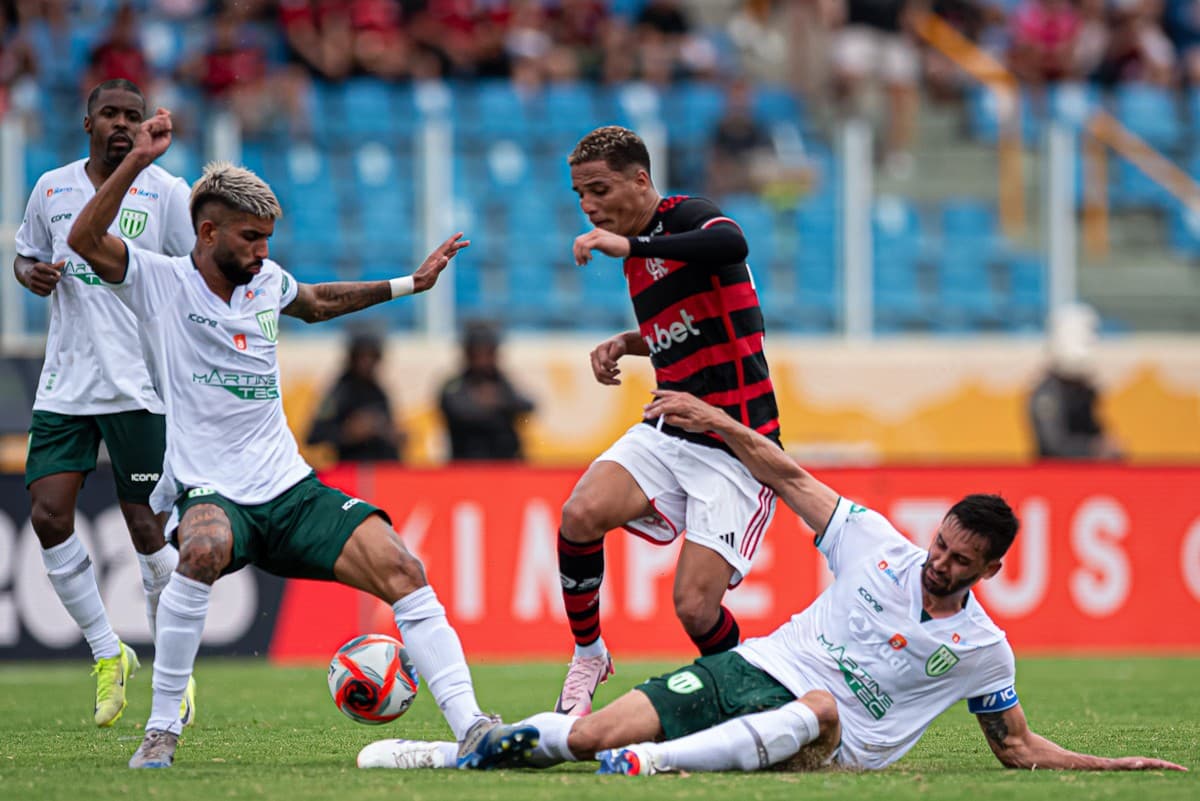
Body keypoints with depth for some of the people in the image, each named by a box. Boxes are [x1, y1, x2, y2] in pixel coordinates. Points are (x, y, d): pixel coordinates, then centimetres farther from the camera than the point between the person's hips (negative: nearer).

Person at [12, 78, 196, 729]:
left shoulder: (166, 193, -1)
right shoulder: (51, 189, 9)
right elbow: (26, 257, 22)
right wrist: (33, 274, -2)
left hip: (140, 385, -4)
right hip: (65, 381, 4)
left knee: (148, 527, -3)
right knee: (48, 516, -6)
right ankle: (107, 653, 11)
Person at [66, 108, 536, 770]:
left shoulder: (266, 283, 11)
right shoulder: (160, 282, -4)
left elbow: (316, 302, 35)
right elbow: (86, 239, -21)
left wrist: (409, 285, 33)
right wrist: (136, 162, -29)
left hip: (291, 491, 5)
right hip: (210, 493, -5)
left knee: (401, 569, -14)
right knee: (205, 549, -39)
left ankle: (472, 729, -15)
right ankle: (160, 731, -25)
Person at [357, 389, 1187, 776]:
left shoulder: (981, 648, 4)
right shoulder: (877, 546, 5)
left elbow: (1018, 747, 14)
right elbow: (792, 478, 9)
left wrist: (1111, 765, 2)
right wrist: (716, 421, 2)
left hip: (824, 740, -2)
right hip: (757, 669, 2)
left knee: (821, 711, -43)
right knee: (590, 732, -19)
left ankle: (652, 761, -53)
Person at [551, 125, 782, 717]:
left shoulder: (686, 218, -11)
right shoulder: (637, 256, 13)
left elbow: (732, 245, -37)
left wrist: (630, 245, -35)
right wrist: (624, 344, 13)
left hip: (736, 448, -7)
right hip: (668, 432, 7)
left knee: (695, 608, -14)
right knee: (581, 514, -22)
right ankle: (587, 656, -1)